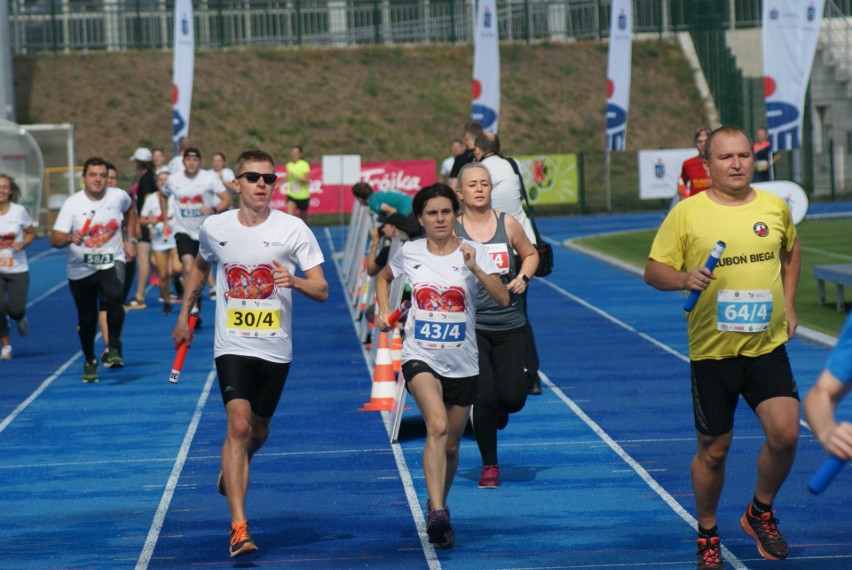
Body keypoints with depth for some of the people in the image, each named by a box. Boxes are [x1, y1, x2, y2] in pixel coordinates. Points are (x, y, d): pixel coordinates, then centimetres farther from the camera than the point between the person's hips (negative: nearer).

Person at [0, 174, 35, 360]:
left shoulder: (19, 211, -5)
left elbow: (31, 233, 7)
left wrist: (22, 244, -13)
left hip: (18, 270, 0)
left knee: (15, 310, -3)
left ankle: (20, 319, 37)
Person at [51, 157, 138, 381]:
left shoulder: (119, 197, -5)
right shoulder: (72, 204, -13)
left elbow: (130, 210, 21)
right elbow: (54, 239, -20)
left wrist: (131, 240, 13)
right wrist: (70, 237, -42)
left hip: (111, 262, 0)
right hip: (80, 269, 0)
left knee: (114, 297, -31)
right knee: (87, 320, 10)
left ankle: (114, 348, -16)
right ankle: (90, 361, 35)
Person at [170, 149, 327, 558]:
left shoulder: (293, 229, -7)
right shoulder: (214, 228, -1)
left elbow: (322, 290, -8)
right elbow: (200, 267, 22)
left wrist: (294, 281, -28)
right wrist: (184, 314, 22)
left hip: (276, 348, 1)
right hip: (232, 345, -1)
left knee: (258, 430, 16)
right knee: (239, 425, -18)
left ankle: (231, 472, 52)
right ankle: (239, 528, -19)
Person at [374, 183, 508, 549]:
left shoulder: (474, 253, -4)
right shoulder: (409, 253, 1)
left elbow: (503, 299, -16)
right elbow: (383, 277, 23)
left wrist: (476, 269, -28)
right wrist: (384, 311, 7)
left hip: (462, 363, 1)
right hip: (420, 357, -1)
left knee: (451, 444, 12)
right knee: (437, 426, -27)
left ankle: (438, 505, 37)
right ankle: (437, 512, -33)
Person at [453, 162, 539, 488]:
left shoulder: (507, 224, 1)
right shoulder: (452, 230, -4)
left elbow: (530, 254, 17)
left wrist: (523, 277, -1)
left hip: (509, 326, 2)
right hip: (471, 326, -2)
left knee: (513, 398, -4)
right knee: (484, 397, -9)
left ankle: (500, 409, 37)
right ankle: (489, 465, 11)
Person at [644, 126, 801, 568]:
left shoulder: (775, 207, 4)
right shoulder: (687, 213, -6)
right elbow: (653, 270, -3)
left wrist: (787, 304, 16)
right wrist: (684, 279, -22)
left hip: (768, 346, 2)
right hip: (712, 350, -2)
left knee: (785, 433, -12)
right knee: (713, 450, 6)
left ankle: (761, 513, 15)